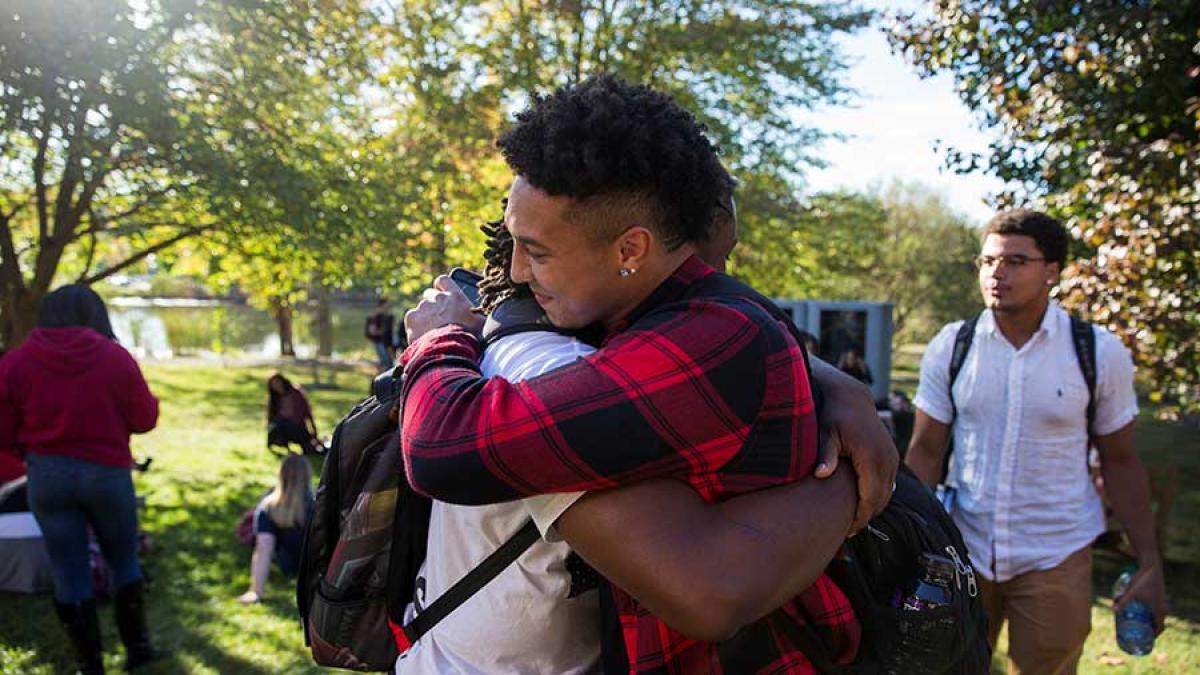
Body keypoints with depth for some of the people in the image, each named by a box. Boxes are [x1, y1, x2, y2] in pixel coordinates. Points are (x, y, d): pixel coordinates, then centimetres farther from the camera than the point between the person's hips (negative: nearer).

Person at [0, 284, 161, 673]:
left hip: (47, 476, 1)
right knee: (124, 562, 19)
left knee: (69, 574, 12)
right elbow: (145, 419, -2)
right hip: (107, 473, 0)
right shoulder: (116, 357, -8)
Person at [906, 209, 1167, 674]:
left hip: (1055, 560, -1)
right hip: (962, 551, 1)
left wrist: (1150, 567, 0)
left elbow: (1120, 462, 1)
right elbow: (926, 451, -1)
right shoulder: (950, 346, -4)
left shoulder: (1100, 352, -6)